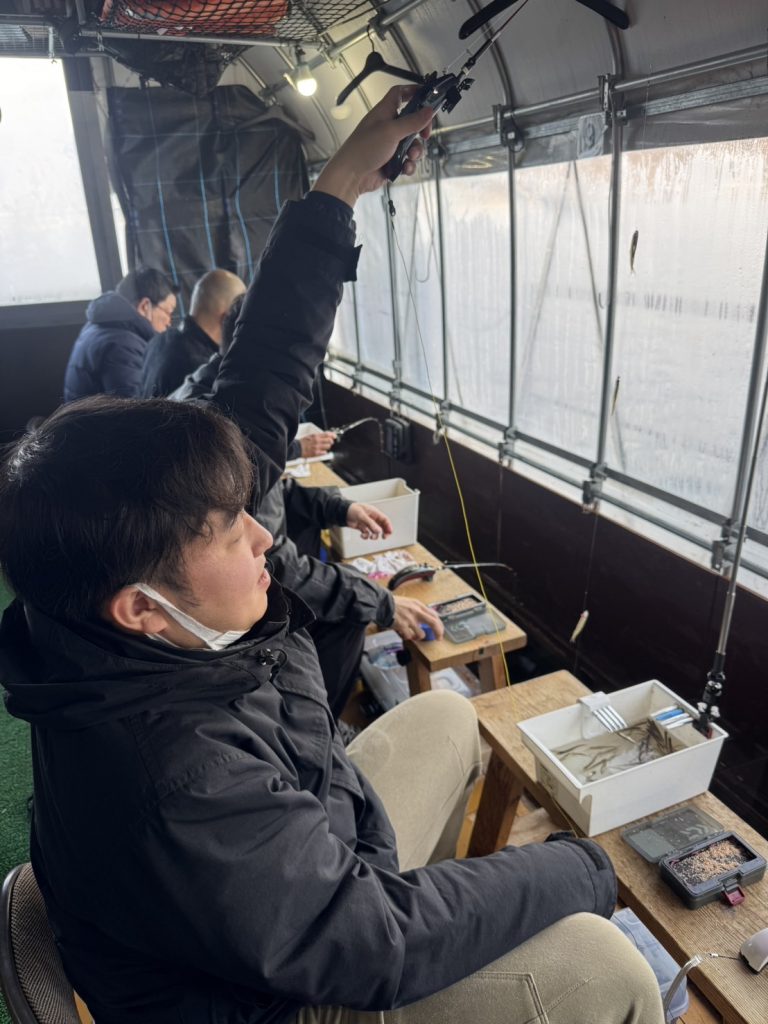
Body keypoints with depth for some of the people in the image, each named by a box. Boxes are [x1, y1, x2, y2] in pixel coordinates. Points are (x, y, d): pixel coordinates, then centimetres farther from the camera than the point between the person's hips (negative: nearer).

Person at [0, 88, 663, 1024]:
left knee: (446, 717, 20)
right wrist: (578, 869, -17)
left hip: (307, 842, 8)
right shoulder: (168, 782, -42)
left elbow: (261, 384, -16)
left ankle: (433, 881, 42)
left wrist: (339, 188, -14)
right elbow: (377, 942, -30)